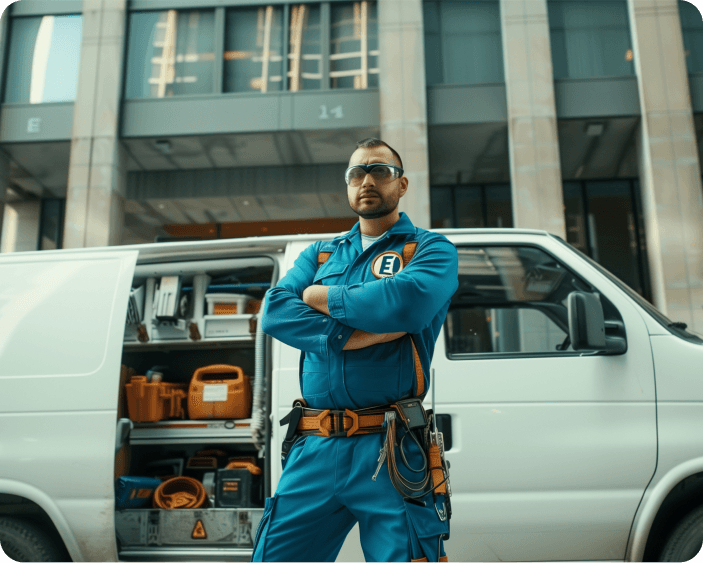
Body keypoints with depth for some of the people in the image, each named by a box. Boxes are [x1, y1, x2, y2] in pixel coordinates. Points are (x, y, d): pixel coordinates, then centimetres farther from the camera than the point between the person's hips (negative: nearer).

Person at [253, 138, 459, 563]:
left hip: (388, 453, -3)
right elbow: (275, 312, 0)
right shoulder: (319, 254, 18)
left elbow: (409, 301, -18)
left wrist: (321, 297, -3)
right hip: (314, 449, 4)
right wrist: (362, 333, -13)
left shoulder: (431, 249, 6)